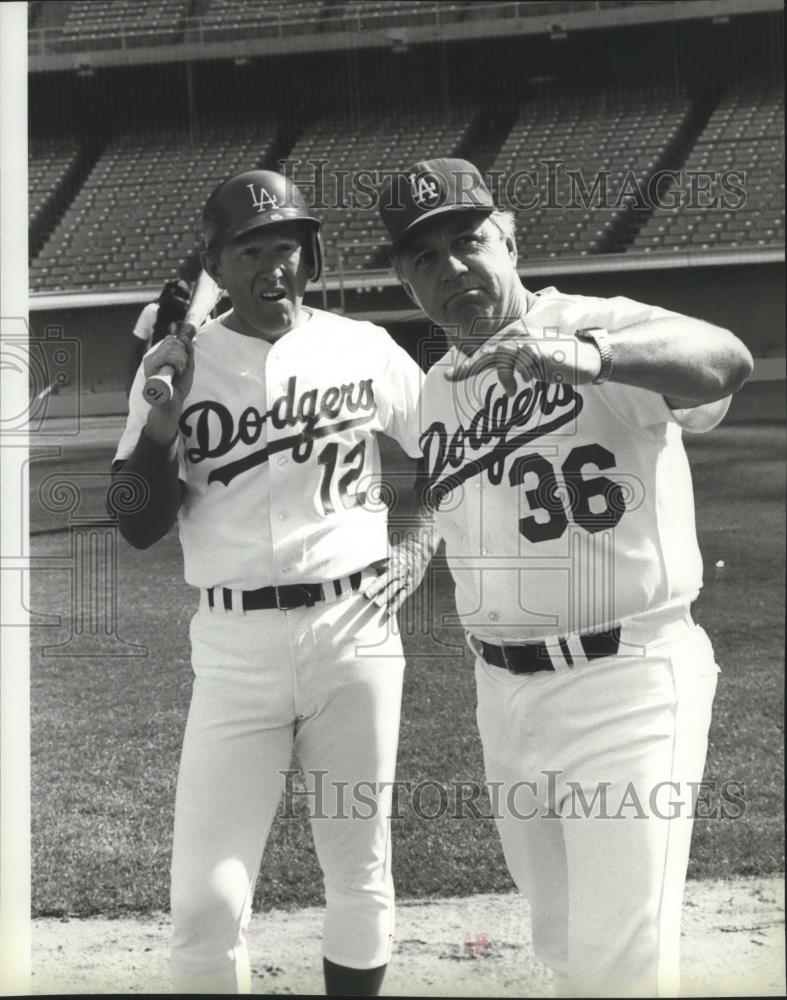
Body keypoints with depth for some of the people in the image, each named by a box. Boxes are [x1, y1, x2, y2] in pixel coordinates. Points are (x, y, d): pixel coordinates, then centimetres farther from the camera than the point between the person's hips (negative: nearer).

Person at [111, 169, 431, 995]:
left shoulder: (362, 350, 2)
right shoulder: (178, 366, 0)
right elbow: (138, 528, -3)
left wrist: (419, 541, 3)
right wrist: (166, 413, -15)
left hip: (354, 633, 1)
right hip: (235, 647, -1)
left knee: (360, 878, 10)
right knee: (206, 896, -6)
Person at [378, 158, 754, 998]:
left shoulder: (598, 326, -15)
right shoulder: (436, 392, 8)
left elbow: (724, 360, -37)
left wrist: (588, 357, -54)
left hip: (623, 685, -7)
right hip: (503, 692, 7)